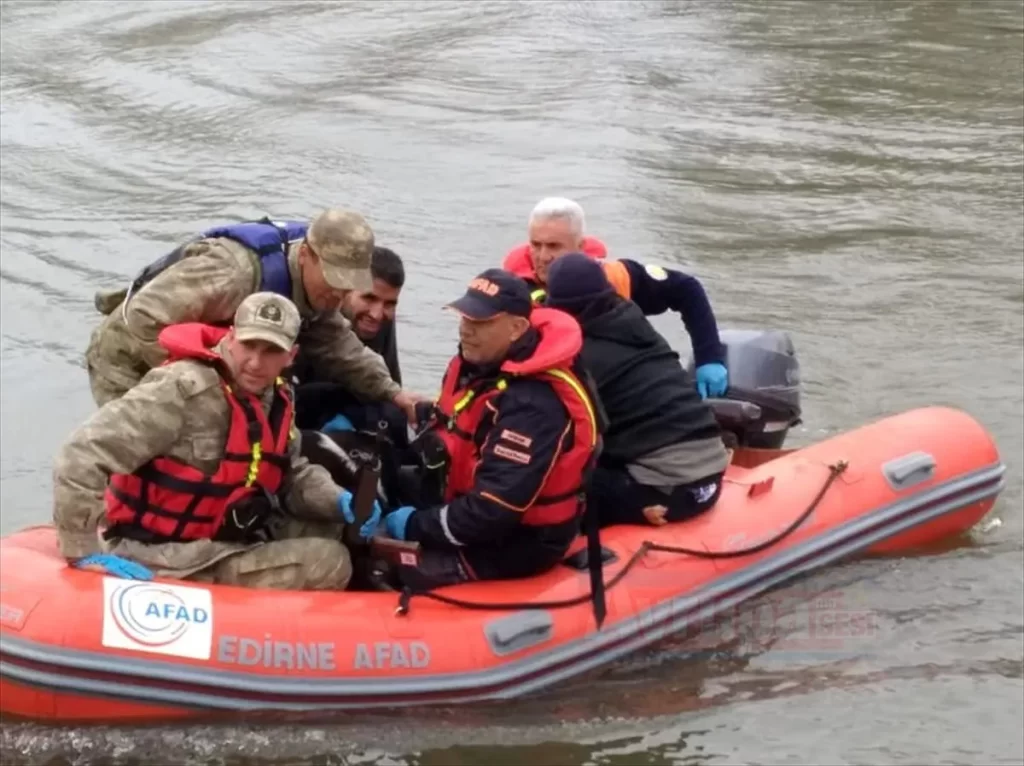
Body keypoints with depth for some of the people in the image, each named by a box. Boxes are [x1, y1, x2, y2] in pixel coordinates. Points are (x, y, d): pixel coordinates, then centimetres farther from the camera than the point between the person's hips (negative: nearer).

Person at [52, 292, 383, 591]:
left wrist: (341, 502, -4)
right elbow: (80, 456, -26)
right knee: (328, 564, -16)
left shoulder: (274, 398, 4)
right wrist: (85, 553, -28)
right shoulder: (183, 389, -23)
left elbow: (294, 474, 17)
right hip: (159, 557, -9)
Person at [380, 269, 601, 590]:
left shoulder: (533, 405, -28)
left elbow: (493, 510, -30)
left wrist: (416, 526, -19)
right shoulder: (475, 363, 1)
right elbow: (440, 439, 14)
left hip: (516, 541, -9)